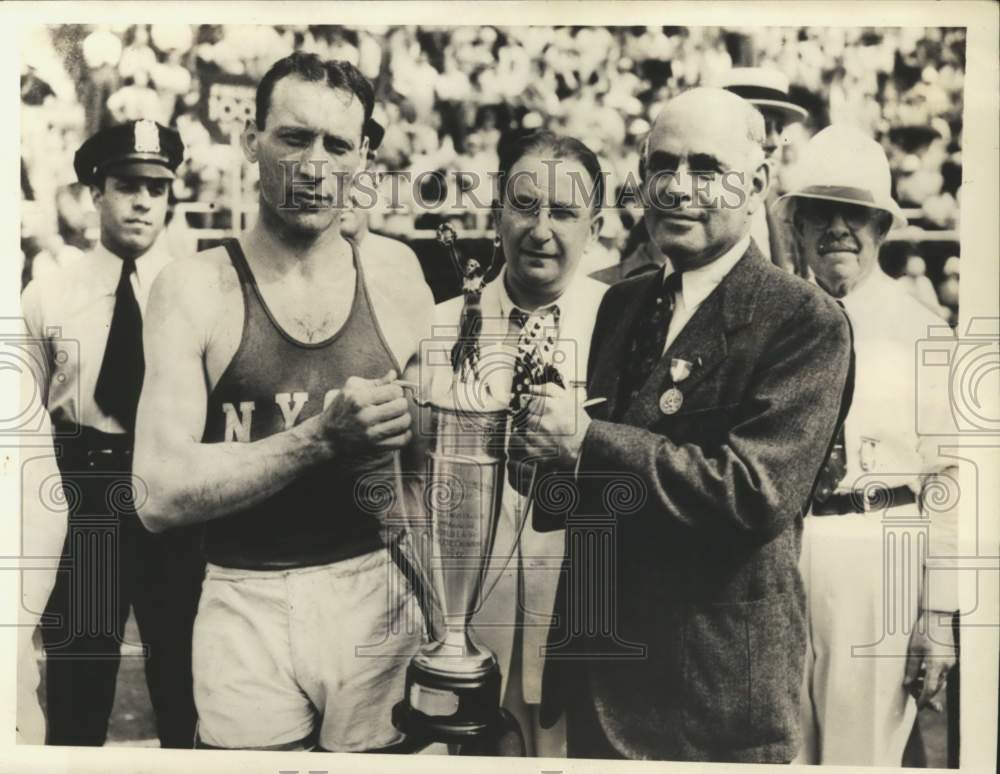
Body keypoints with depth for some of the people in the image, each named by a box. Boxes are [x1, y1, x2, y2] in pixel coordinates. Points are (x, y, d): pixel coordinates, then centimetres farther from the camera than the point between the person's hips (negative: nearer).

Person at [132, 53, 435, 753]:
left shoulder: (398, 284, -1)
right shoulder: (195, 289, -7)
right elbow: (161, 497, -15)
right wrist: (323, 436, -24)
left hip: (379, 599, 2)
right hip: (249, 609, -1)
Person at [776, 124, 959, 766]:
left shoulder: (923, 332, -1)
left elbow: (949, 479, -2)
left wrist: (940, 613, -4)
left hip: (877, 561, -2)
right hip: (772, 552, 3)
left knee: (863, 756, 7)